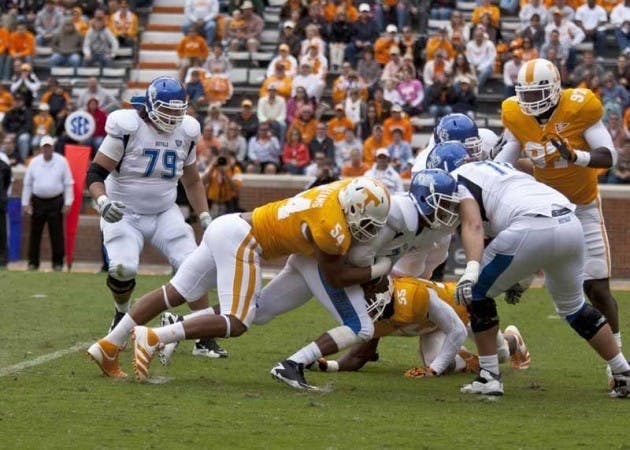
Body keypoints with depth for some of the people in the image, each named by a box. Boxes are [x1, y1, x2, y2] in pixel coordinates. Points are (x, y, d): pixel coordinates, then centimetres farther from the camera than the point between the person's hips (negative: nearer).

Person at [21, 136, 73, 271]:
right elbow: (27, 184, 8)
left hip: (55, 202, -2)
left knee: (57, 233, -3)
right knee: (35, 233, 3)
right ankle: (33, 262, 9)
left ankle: (58, 262, 4)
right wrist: (25, 203, 3)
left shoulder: (62, 162, 0)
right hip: (38, 201, 2)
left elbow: (68, 184, 1)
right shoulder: (34, 162, 5)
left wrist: (67, 203, -5)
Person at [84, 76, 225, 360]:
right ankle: (122, 314, 11)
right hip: (124, 213, -4)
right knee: (123, 269, -24)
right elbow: (96, 172, -16)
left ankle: (204, 338, -4)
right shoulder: (128, 128, -16)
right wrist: (102, 202, -35)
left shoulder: (185, 132, 1)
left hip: (164, 213, 4)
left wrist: (205, 217, 6)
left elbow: (192, 181, 16)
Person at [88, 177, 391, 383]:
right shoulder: (332, 229, -20)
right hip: (241, 240, -10)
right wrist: (379, 271, 1)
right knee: (236, 323, -10)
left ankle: (109, 345, 14)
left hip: (228, 225, 10)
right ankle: (152, 339, -18)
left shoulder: (348, 189, 2)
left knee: (174, 294, 13)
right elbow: (335, 278, -7)